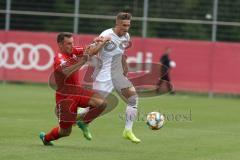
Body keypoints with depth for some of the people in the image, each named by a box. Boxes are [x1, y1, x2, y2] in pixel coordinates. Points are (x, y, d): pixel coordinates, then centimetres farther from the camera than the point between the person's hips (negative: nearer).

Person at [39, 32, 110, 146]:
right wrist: (83, 61, -45)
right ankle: (45, 138, 33)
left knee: (101, 103, -16)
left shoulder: (73, 51, 2)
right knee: (66, 131, 1)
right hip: (65, 96, -7)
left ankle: (83, 123, 7)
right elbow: (67, 72, -40)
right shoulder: (59, 58, -20)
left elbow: (92, 51, 8)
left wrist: (103, 42, -8)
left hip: (77, 91, 7)